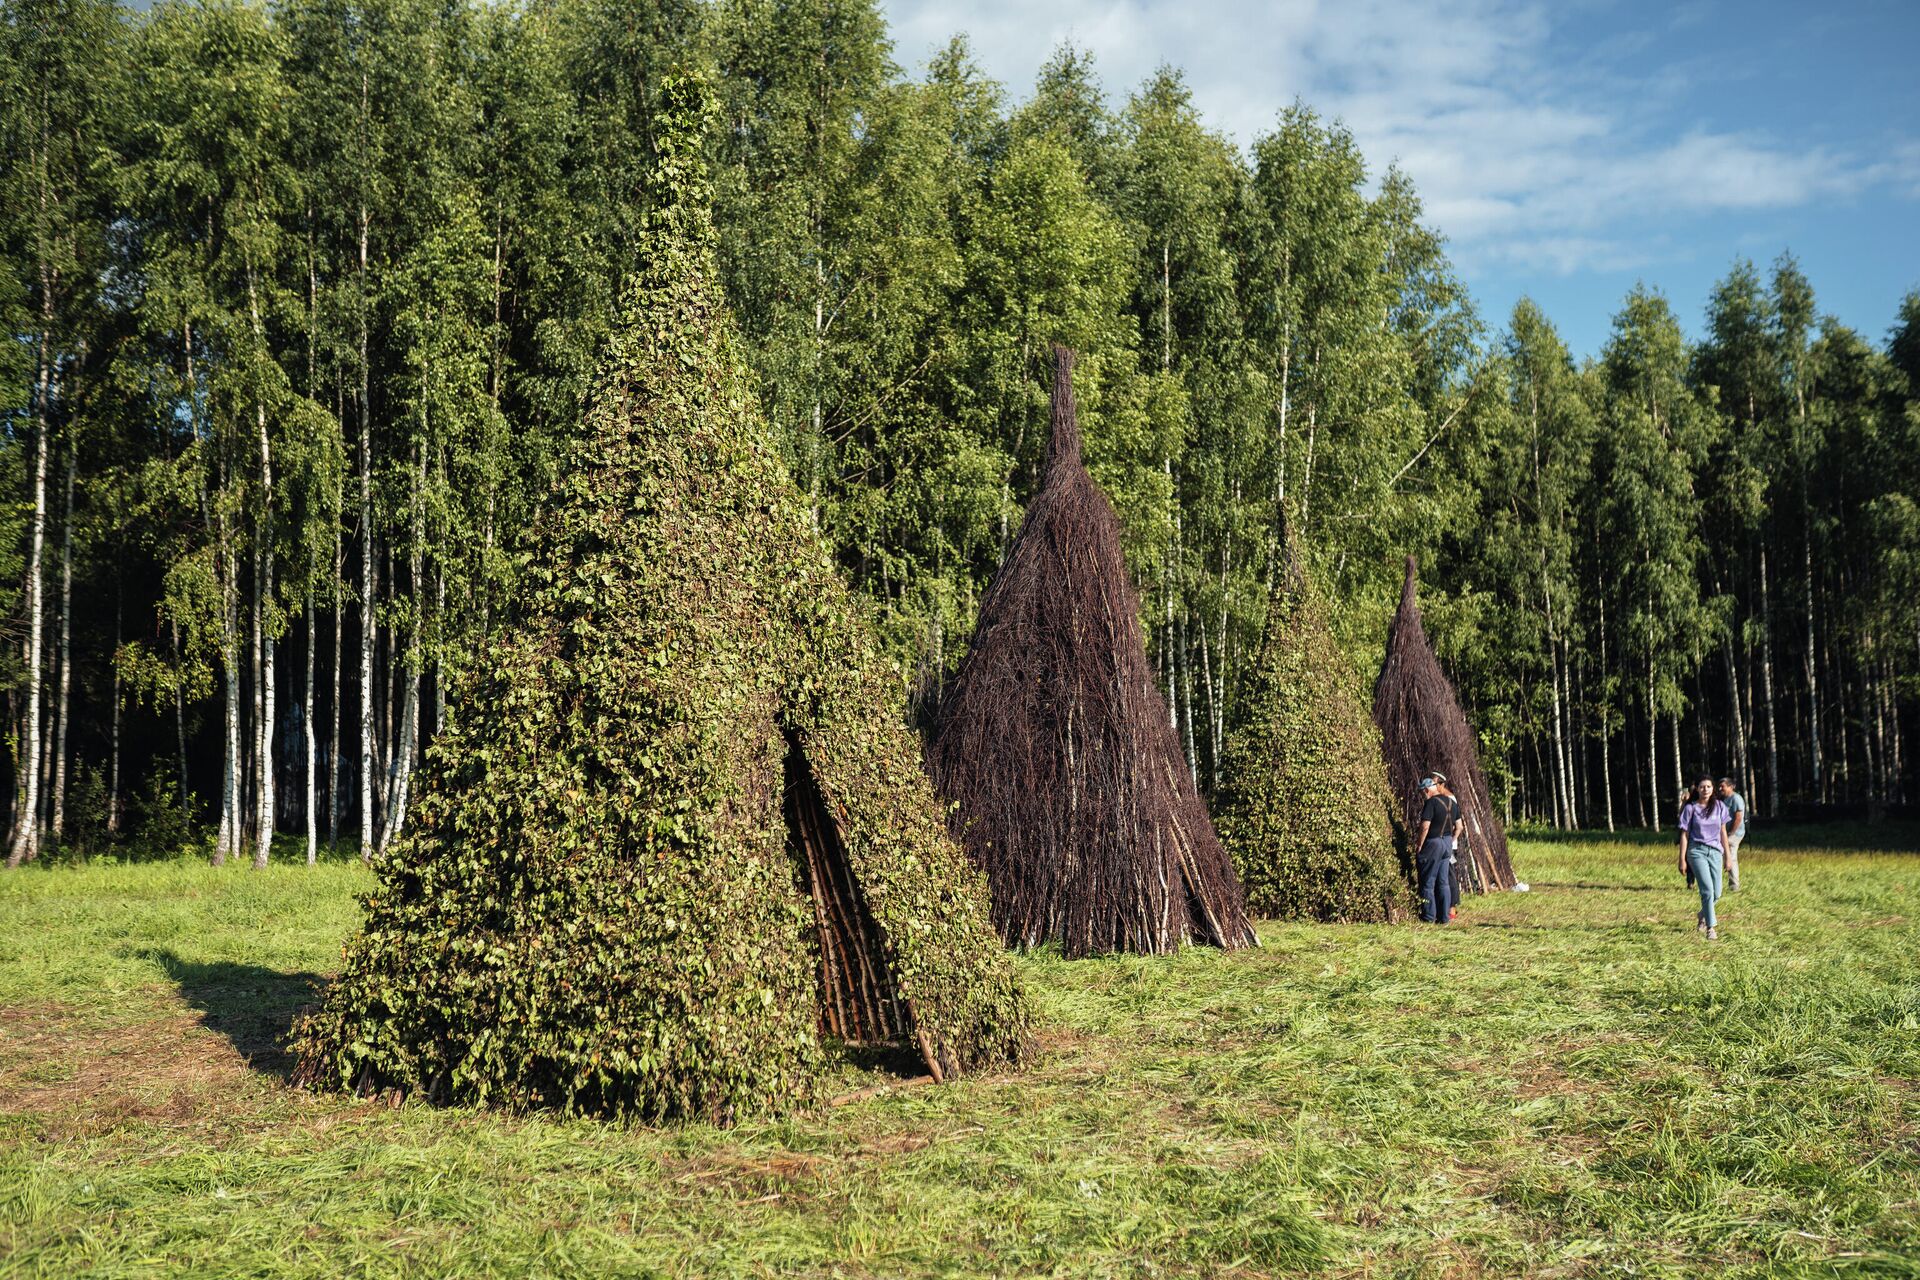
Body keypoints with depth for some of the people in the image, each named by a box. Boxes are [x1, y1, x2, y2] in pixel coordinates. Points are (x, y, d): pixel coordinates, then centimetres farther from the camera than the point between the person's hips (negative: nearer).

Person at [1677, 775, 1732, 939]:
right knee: (1708, 889, -16)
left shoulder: (1719, 807, 7)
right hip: (1697, 851, -3)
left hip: (1715, 852, 3)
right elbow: (1684, 835, 1)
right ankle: (1710, 927, -10)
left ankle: (1704, 915, 34)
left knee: (1716, 893, 3)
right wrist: (1682, 859, -1)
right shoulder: (1690, 808, -1)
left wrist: (1727, 856, 10)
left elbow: (1723, 832, 12)